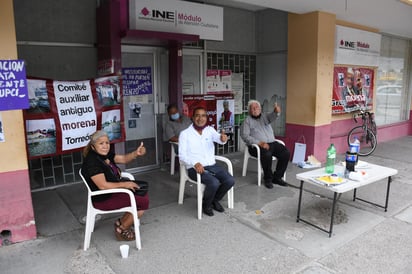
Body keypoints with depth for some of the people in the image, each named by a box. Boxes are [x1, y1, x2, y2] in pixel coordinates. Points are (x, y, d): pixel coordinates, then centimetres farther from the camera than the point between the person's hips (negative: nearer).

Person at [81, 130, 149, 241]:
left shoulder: (104, 154, 4)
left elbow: (123, 159, 8)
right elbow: (103, 185, -27)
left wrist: (136, 153, -11)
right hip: (103, 200, -10)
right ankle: (121, 229, 7)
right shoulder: (92, 161, -23)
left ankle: (121, 223, 15)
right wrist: (124, 184, -20)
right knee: (143, 202, -13)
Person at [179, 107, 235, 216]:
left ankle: (215, 200, 15)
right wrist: (195, 163, -28)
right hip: (195, 168, -5)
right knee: (214, 183, -28)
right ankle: (206, 204, 4)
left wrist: (223, 138, -41)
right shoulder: (185, 134, -4)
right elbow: (182, 155, -10)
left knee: (230, 180, -14)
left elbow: (218, 138, -15)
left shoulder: (210, 130, 7)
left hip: (212, 165, 5)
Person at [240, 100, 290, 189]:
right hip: (256, 146, -5)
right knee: (267, 154, -35)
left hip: (272, 142, 5)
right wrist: (259, 143, -18)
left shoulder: (265, 116, 17)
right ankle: (268, 178, -13)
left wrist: (276, 112, -35)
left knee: (286, 153, -17)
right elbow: (245, 136, -7)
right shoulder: (247, 121, 6)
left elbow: (271, 117, -9)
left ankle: (277, 177, -2)